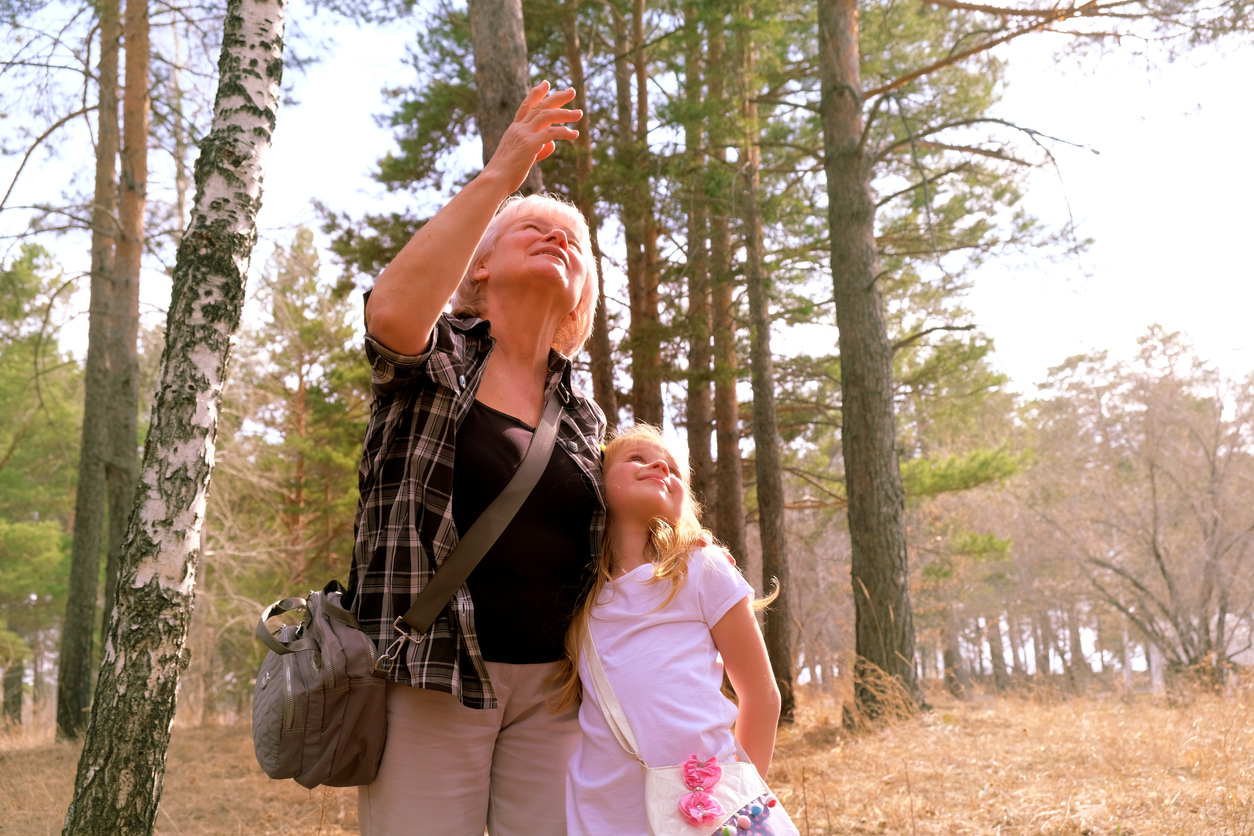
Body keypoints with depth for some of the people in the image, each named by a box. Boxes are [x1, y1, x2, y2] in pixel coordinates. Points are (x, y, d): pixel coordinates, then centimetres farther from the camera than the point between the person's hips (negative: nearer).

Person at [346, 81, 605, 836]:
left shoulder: (584, 418, 14)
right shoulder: (434, 358, 2)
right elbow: (393, 309, -24)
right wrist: (500, 175, -22)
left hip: (552, 688, 4)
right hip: (431, 679, -4)